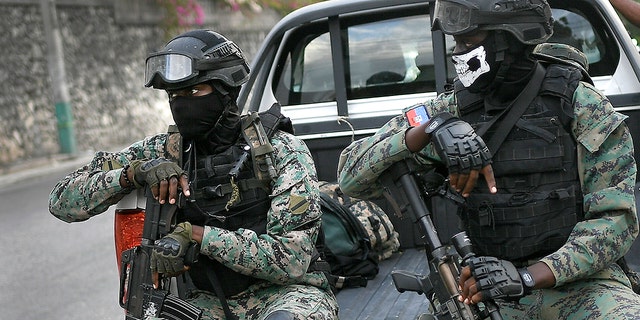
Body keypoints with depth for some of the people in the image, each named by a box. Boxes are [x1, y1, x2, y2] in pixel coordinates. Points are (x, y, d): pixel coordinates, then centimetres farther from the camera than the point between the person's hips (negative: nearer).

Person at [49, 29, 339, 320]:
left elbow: (291, 258, -21)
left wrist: (194, 233, -25)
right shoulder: (163, 152, -1)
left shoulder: (281, 151, -12)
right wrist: (134, 172, -19)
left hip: (285, 292, -2)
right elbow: (62, 202, -2)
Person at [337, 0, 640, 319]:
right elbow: (352, 176, -6)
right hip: (488, 279, 2)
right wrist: (430, 127, -23)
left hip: (574, 277, -2)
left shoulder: (583, 105, -7)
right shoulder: (452, 109, 0)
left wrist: (528, 276, -24)